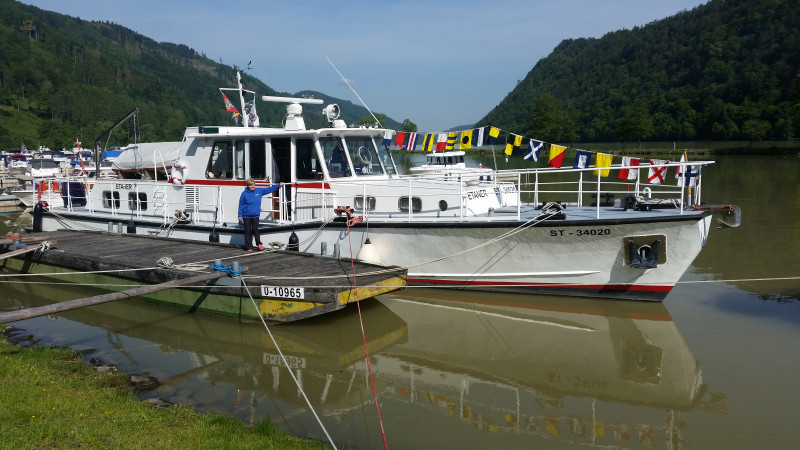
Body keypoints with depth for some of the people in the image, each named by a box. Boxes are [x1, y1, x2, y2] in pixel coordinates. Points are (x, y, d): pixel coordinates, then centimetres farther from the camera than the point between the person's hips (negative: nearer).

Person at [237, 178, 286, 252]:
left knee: (255, 230, -4)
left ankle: (259, 244, 17)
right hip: (246, 216, -1)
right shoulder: (244, 194, -5)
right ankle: (249, 247, 12)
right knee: (248, 231, 4)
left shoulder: (259, 191, 3)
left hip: (255, 215, 1)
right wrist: (240, 215, -4)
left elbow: (269, 189, 12)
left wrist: (279, 185, 15)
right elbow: (241, 205, -2)